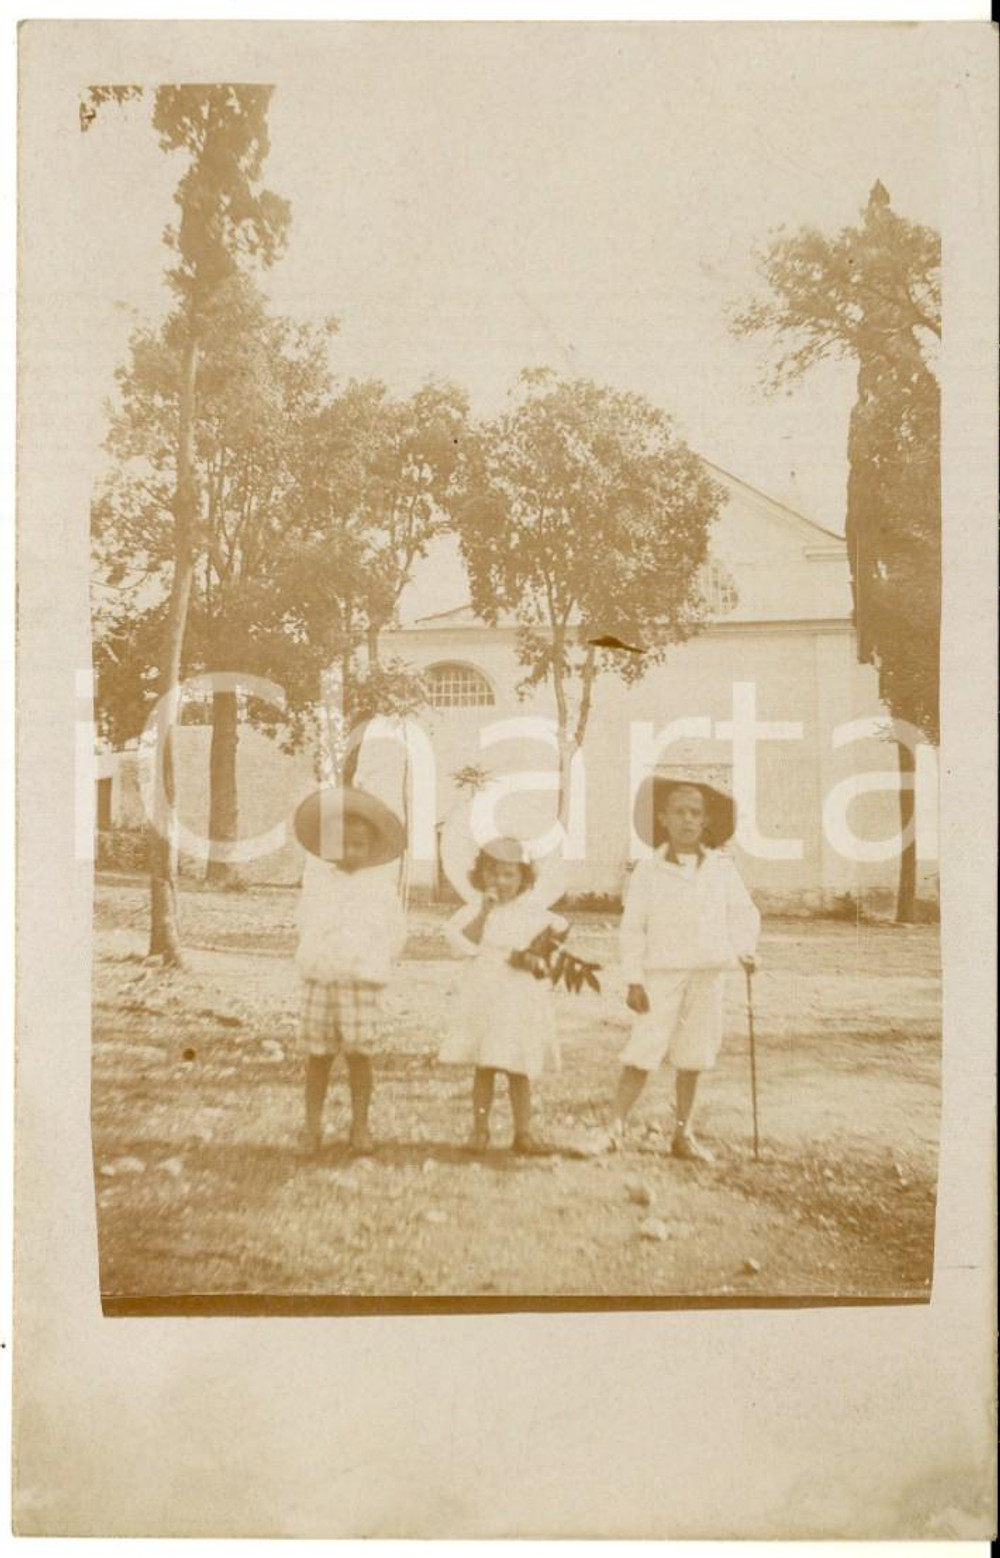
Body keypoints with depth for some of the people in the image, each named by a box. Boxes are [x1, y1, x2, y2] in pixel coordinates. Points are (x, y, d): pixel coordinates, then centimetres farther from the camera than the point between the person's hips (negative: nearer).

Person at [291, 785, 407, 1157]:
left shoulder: (382, 888, 3)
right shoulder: (315, 879, 4)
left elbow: (396, 934, 9)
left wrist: (372, 967, 8)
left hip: (362, 984, -1)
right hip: (318, 980, 1)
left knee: (359, 1055, 0)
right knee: (317, 1055, 3)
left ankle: (360, 1125, 11)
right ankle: (312, 1126, 12)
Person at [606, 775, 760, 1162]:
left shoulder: (722, 868, 5)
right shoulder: (648, 872, -2)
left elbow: (743, 912, 12)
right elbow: (632, 928, -2)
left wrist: (744, 948, -6)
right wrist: (634, 980, -7)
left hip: (709, 975, 3)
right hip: (661, 974, -3)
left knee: (693, 1058, 9)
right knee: (642, 1054, -8)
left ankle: (683, 1134, 21)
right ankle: (616, 1128, -1)